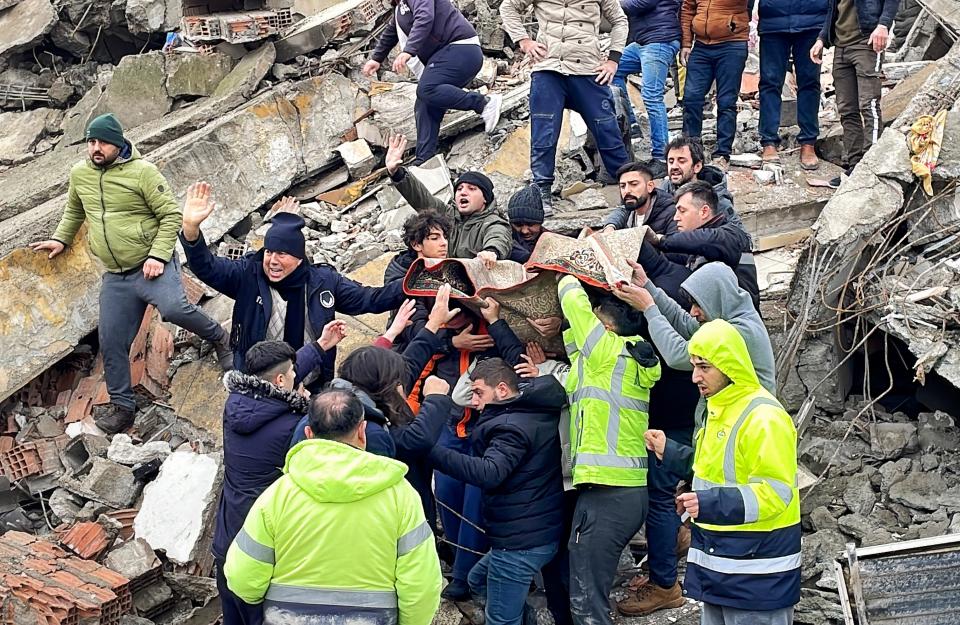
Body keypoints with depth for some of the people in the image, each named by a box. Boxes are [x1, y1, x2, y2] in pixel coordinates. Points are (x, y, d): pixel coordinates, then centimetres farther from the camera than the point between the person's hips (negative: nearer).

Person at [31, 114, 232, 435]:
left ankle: (219, 338, -6)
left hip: (152, 264, -6)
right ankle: (122, 404, 22)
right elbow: (73, 211, 29)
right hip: (115, 276, 6)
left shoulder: (142, 171, -10)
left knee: (173, 307, -33)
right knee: (111, 342, 6)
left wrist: (158, 256, -20)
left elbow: (171, 215, -11)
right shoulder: (79, 173, 8)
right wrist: (61, 239, 19)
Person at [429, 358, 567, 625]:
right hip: (544, 530, 10)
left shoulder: (512, 426, -21)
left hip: (521, 540, -10)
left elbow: (488, 473, -35)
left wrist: (431, 450, -39)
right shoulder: (539, 414, 7)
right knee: (479, 580, 28)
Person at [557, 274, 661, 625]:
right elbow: (577, 351, 25)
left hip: (606, 493, -9)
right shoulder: (634, 357, 13)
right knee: (584, 589, 18)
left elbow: (573, 299, 2)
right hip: (633, 491, 9)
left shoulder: (608, 351, -8)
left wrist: (568, 278, 21)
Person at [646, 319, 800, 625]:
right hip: (719, 559, 10)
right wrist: (668, 452, 16)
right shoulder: (721, 408, 12)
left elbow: (776, 492, -25)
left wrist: (710, 503, -35)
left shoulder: (764, 417, -20)